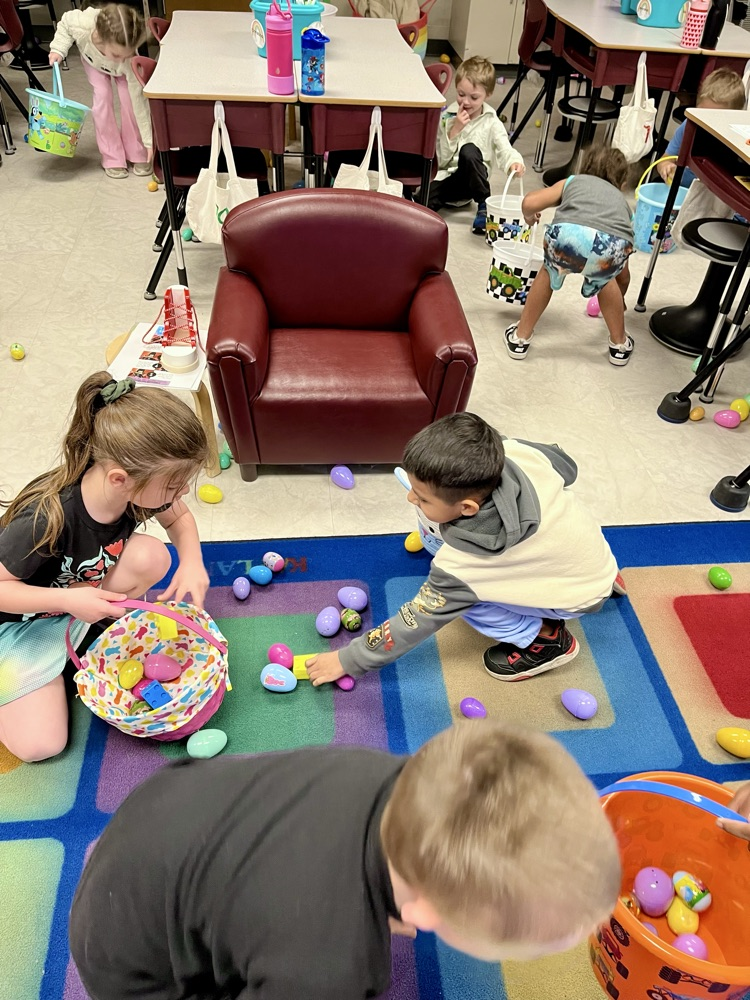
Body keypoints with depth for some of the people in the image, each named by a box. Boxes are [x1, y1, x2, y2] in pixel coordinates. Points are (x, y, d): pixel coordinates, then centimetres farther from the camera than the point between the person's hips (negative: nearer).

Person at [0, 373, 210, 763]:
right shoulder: (48, 520, -40)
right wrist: (68, 600, -37)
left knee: (151, 556, -23)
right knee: (39, 744, -12)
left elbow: (180, 518, -3)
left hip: (82, 593, 5)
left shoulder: (137, 487, -24)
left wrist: (192, 562, -22)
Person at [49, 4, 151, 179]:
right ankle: (112, 158, -5)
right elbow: (65, 23, -19)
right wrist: (58, 49, -27)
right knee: (103, 96, -16)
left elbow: (139, 100, -37)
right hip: (92, 59, 1)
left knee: (129, 98, -19)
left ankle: (138, 155, -1)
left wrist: (149, 142, -36)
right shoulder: (81, 25, -45)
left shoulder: (130, 60, -45)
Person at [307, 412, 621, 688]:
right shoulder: (516, 451, -26)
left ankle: (546, 637, 5)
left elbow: (418, 619, -23)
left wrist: (348, 660, -12)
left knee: (465, 598, -19)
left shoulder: (462, 564, -37)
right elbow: (567, 468, -4)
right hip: (591, 539, 7)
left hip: (581, 594, -6)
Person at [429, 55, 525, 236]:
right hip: (445, 179, -1)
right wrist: (455, 130, -15)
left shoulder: (491, 123, -1)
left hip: (470, 181, 1)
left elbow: (505, 150, -13)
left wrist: (514, 162, -37)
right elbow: (441, 159, -3)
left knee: (469, 150, -32)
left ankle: (485, 206, -16)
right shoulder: (446, 117, 1)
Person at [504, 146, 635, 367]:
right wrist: (619, 299, 68)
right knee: (605, 280, 37)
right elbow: (623, 274, 49)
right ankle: (620, 345, 43)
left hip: (569, 234, -1)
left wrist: (529, 217, 42)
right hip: (614, 245, 2)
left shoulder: (572, 181, 37)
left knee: (551, 272, 33)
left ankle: (520, 339, 38)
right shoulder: (620, 199, 43)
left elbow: (530, 202, 18)